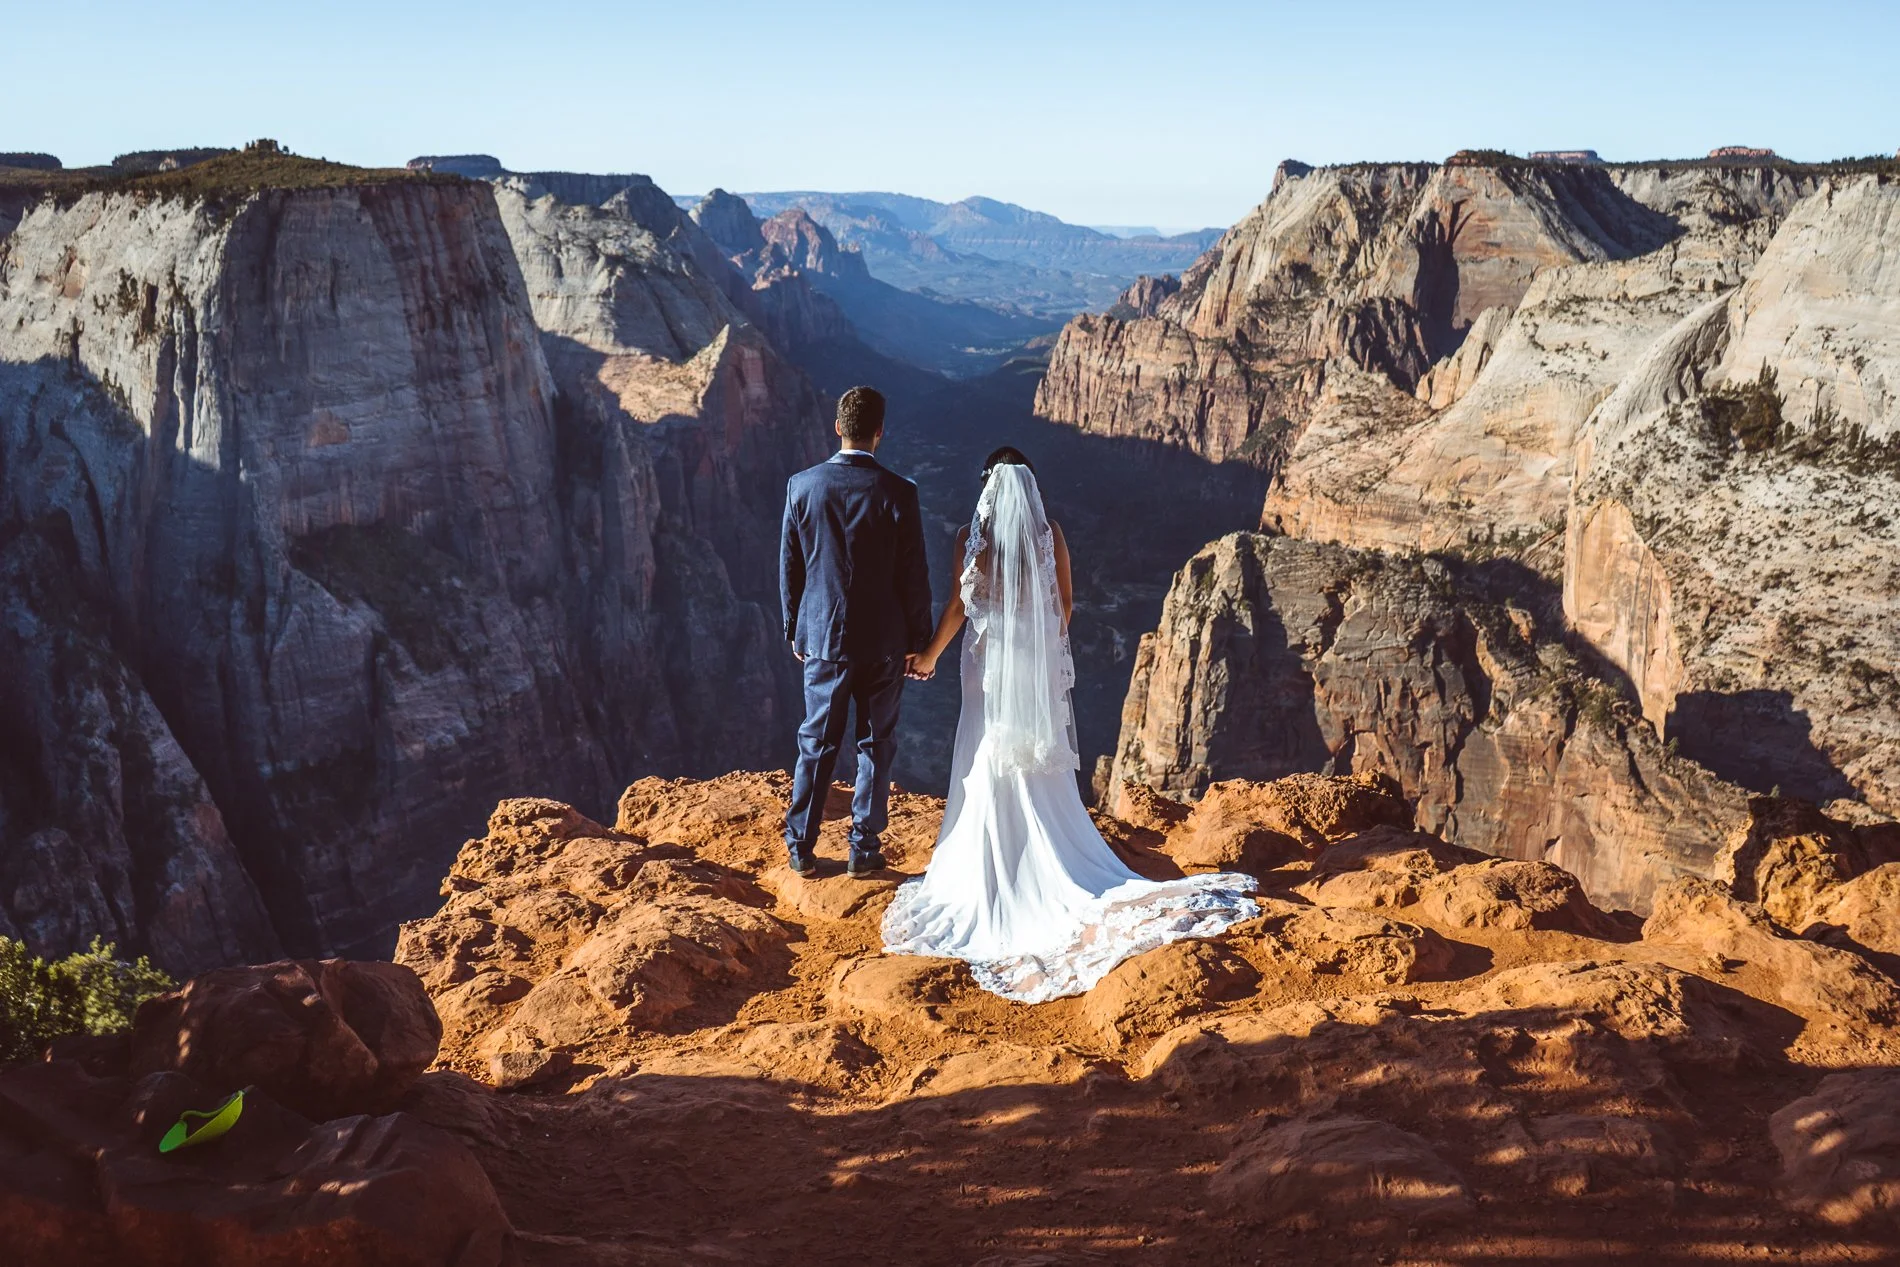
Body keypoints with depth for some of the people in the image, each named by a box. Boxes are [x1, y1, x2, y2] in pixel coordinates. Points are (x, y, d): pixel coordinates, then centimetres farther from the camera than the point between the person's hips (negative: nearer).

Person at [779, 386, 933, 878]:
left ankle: (802, 849, 17)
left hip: (822, 636, 2)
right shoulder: (898, 492, -12)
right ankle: (864, 850, 15)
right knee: (877, 744, 11)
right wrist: (918, 639, 4)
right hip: (883, 640, -2)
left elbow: (789, 566, 3)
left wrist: (794, 629, 15)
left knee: (816, 743, 12)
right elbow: (914, 574, -8)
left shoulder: (802, 486, -4)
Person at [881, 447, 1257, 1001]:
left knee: (989, 765, 4)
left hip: (990, 664, -2)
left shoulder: (972, 535, -6)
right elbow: (1065, 602, 5)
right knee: (1042, 766, 8)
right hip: (1040, 666, 2)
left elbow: (959, 604, -4)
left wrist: (930, 655, 8)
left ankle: (988, 871, 7)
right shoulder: (1050, 534, -1)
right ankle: (1050, 867, 12)